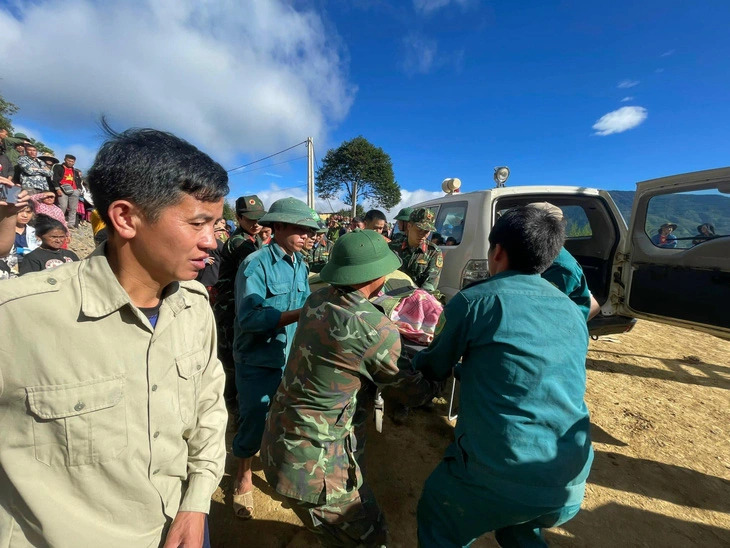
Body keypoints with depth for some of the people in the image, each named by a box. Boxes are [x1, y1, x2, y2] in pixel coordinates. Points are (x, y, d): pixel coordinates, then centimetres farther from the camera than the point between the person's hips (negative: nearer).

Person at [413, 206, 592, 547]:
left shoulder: (474, 300, -12)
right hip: (570, 482, 6)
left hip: (497, 472, -5)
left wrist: (418, 360, 26)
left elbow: (436, 370, 3)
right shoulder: (573, 313, 7)